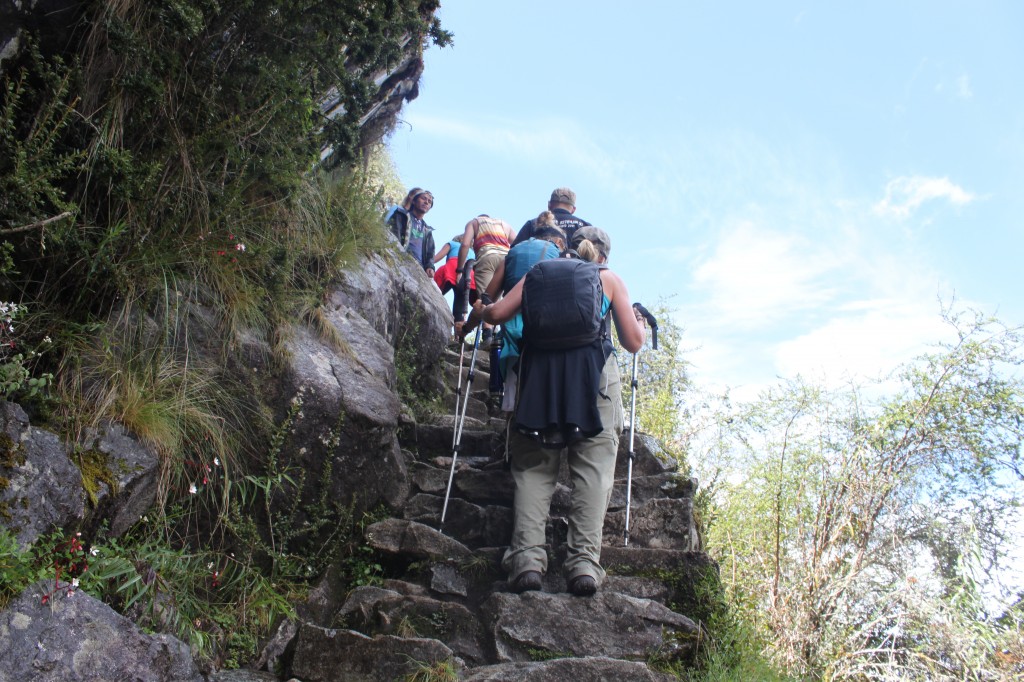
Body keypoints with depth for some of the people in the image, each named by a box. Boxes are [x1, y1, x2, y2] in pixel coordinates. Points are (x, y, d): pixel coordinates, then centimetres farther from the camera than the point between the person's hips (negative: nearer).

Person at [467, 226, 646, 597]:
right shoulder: (610, 279, 17)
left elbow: (498, 313, 11)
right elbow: (633, 342, 12)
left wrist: (480, 309, 34)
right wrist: (641, 324, 35)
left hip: (540, 369, 2)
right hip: (594, 371, -1)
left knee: (533, 465, 4)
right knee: (594, 465, -1)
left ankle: (527, 555, -11)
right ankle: (584, 559, -15)